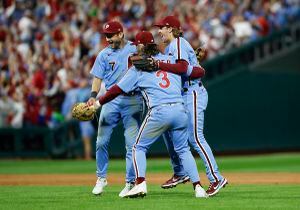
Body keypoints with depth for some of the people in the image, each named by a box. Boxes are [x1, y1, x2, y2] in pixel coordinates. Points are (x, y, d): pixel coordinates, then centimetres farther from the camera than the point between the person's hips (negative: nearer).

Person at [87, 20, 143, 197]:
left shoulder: (136, 49, 5)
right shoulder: (104, 54, 10)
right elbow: (98, 78, 6)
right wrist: (93, 95, -9)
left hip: (133, 100, -2)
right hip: (111, 101, 2)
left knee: (132, 143, -5)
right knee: (102, 141, -2)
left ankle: (130, 183, 1)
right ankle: (101, 178, 14)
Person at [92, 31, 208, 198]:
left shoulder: (138, 68, 8)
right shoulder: (171, 59, 16)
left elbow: (118, 89, 7)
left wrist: (97, 103, 15)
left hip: (159, 112, -4)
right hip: (180, 110, 4)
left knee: (139, 147, 12)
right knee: (183, 150, 15)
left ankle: (141, 184, -7)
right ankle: (198, 187, 3)